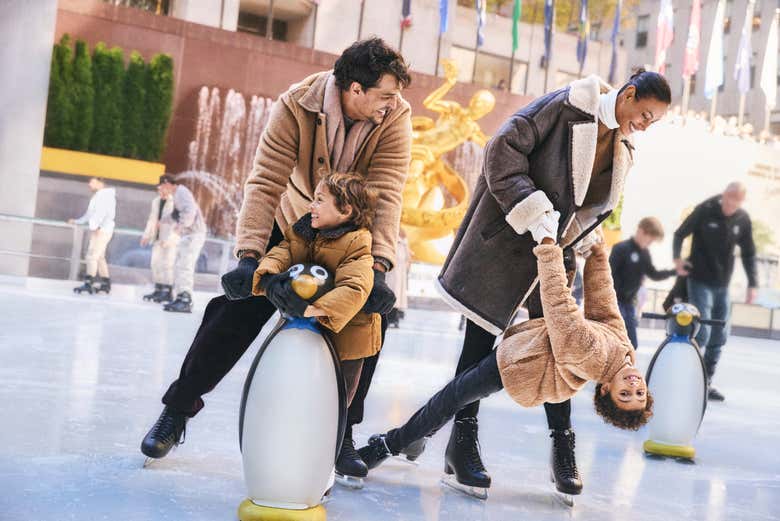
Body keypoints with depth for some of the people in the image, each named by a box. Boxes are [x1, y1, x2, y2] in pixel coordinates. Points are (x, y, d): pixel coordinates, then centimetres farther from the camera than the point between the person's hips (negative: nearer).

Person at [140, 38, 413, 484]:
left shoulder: (395, 117, -23)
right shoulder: (296, 106, -27)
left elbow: (387, 193, -32)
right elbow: (266, 183, -30)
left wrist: (379, 266, -44)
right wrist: (250, 253, -42)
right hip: (294, 226, -1)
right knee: (236, 312, -7)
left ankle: (342, 434, 11)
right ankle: (179, 407, 12)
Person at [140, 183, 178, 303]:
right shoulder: (156, 201, 12)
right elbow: (152, 219, 16)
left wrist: (168, 239, -24)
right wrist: (146, 235, 7)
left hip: (171, 238, -8)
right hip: (158, 237, 8)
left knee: (167, 264, -12)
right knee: (156, 263, 6)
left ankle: (168, 293, -10)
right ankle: (158, 290, 11)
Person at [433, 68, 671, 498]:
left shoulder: (622, 149, 9)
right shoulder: (567, 106, -13)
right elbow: (503, 150, -19)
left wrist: (580, 242, -1)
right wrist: (533, 211, -24)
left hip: (553, 251, 7)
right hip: (505, 242, -6)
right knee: (481, 338, -1)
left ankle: (562, 446, 17)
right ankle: (463, 441, 8)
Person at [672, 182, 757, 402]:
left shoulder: (743, 219, 0)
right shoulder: (704, 210, -11)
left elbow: (748, 254, 9)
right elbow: (680, 233, -2)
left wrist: (752, 283, 1)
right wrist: (677, 258, -19)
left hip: (723, 286, 5)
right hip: (700, 282, -5)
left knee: (719, 337, 8)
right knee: (702, 333, -13)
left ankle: (706, 383, 19)